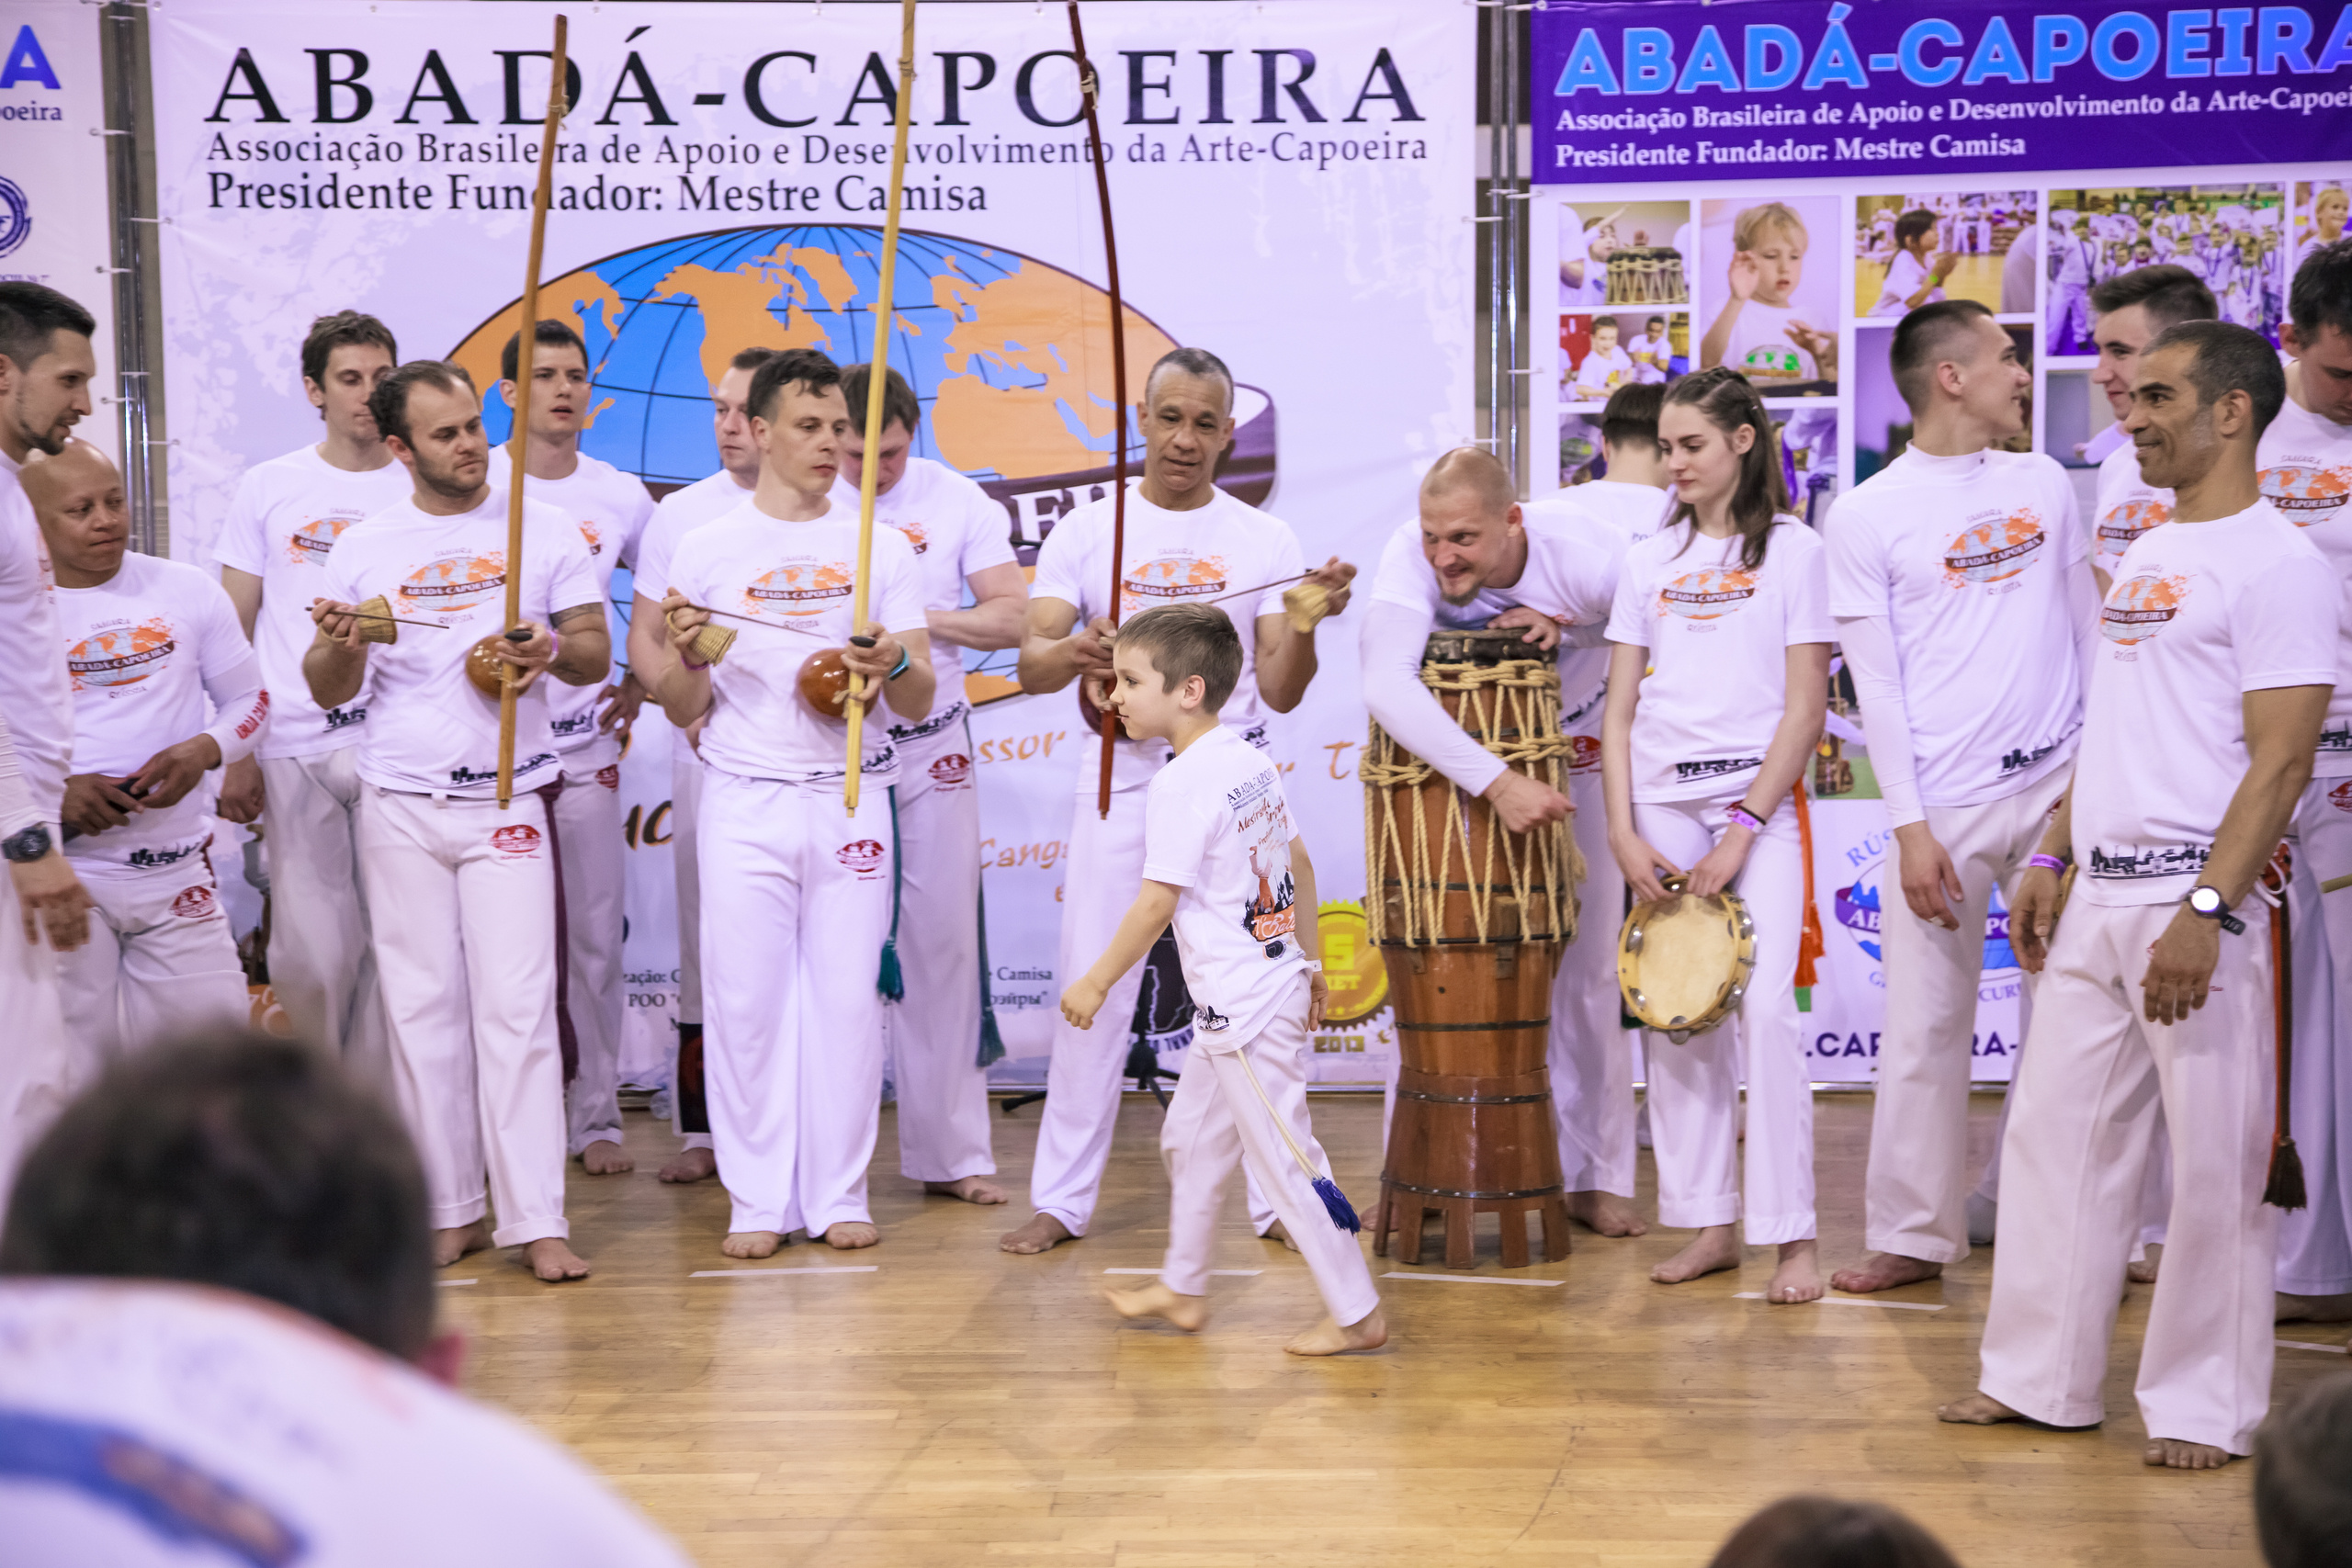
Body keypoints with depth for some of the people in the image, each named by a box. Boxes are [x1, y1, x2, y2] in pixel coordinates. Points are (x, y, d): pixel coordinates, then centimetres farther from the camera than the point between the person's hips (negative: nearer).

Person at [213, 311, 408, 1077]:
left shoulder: (420, 489, 8)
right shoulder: (268, 487, 7)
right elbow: (234, 630, 9)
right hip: (294, 748, 0)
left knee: (389, 945, 0)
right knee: (311, 953, -3)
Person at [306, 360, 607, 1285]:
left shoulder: (544, 532, 5)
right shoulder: (365, 548, 7)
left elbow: (596, 653, 6)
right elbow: (328, 691, 9)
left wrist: (553, 649, -16)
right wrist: (339, 644, -14)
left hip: (505, 799, -2)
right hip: (399, 806, 2)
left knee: (516, 1005, -7)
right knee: (422, 1006, 4)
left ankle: (535, 1221, -6)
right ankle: (449, 1212, 12)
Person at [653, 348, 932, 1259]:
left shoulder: (881, 549, 7)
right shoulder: (705, 551, 4)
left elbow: (920, 702, 4)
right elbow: (685, 712, 6)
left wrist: (893, 665, -18)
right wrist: (684, 655, -15)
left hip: (851, 797, 1)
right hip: (745, 799, -1)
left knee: (848, 993, 1)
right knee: (745, 995, -1)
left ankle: (839, 1195, 11)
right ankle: (758, 1200, 8)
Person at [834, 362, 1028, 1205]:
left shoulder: (958, 502, 1)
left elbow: (1014, 618, -3)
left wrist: (921, 618, -16)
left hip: (931, 752, 1)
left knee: (943, 941, 3)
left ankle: (950, 1151, 11)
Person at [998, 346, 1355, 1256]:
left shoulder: (1265, 540, 6)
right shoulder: (1086, 532, 5)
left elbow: (1281, 693, 1)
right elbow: (1030, 663, -4)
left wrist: (1307, 622, -18)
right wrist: (1073, 652, -26)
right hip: (1121, 782, 0)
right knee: (1092, 995, 0)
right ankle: (1060, 1199, 10)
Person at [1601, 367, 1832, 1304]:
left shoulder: (1792, 550, 1)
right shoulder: (1649, 560, 12)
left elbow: (1806, 707, -5)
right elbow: (1620, 709, 10)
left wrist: (1743, 828, -12)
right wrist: (1623, 832, -2)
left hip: (1759, 802, -4)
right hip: (1662, 805, 4)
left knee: (1764, 1006, -12)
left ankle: (1792, 1235, -7)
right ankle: (1710, 1224, 10)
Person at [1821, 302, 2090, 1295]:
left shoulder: (2044, 483, 10)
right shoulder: (1867, 515, -2)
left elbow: (2091, 630, 15)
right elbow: (1876, 684, -5)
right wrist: (1910, 827, -10)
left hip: (2062, 785, 3)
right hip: (1947, 804, -3)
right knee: (1925, 1027, 1)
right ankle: (1915, 1237, 11)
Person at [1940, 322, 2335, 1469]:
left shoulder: (2274, 563, -10)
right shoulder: (2145, 555, 17)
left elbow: (2280, 762, -16)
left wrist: (2206, 911, -22)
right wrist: (2050, 862, 17)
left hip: (2192, 900, -8)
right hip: (2097, 898, 8)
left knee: (2213, 1161, 0)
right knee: (2054, 1133, 10)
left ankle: (2206, 1407, 10)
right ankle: (2040, 1380, 20)